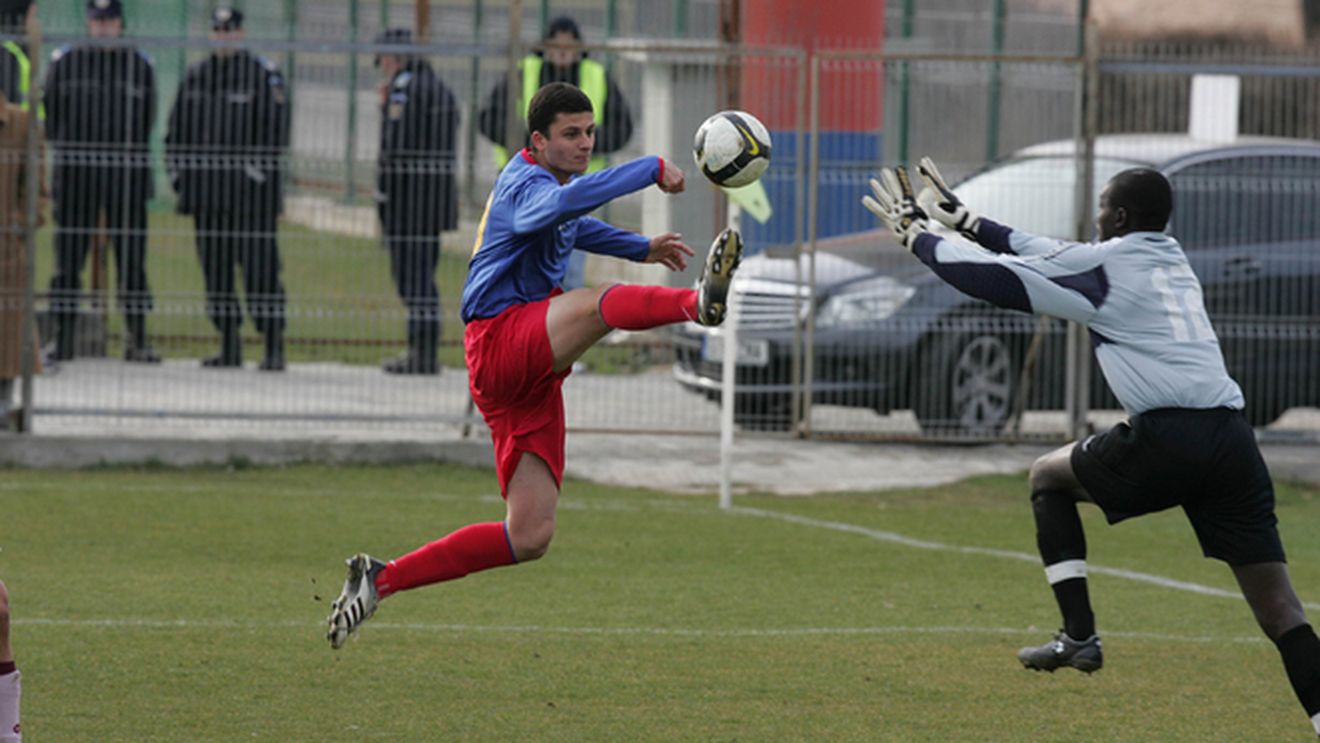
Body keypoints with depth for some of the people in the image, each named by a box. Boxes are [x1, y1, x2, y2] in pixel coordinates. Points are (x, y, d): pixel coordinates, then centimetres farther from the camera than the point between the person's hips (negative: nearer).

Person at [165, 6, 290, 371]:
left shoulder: (263, 74, -3)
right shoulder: (196, 76, 14)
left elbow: (276, 129, -7)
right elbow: (178, 128, 20)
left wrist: (257, 172, -14)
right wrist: (178, 173, 11)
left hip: (251, 191, -6)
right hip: (208, 191, 6)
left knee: (260, 267, -9)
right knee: (215, 267, 6)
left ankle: (274, 349, -7)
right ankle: (229, 347, 13)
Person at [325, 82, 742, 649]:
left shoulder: (546, 177, 20)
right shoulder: (526, 184, -10)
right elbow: (562, 203, -37)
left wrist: (640, 248, 37)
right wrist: (653, 170, -32)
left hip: (530, 376, 9)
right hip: (500, 341, -9)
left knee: (529, 537, 5)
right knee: (597, 303, -37)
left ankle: (381, 580, 13)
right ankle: (699, 302, -68)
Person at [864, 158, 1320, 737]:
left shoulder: (1106, 265, 3)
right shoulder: (1170, 260, 24)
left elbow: (993, 276, 6)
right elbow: (1047, 256, 34)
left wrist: (915, 234, 21)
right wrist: (965, 221, 41)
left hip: (1165, 437, -6)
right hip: (1231, 440, 6)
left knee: (1048, 476, 23)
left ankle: (1078, 635, 14)